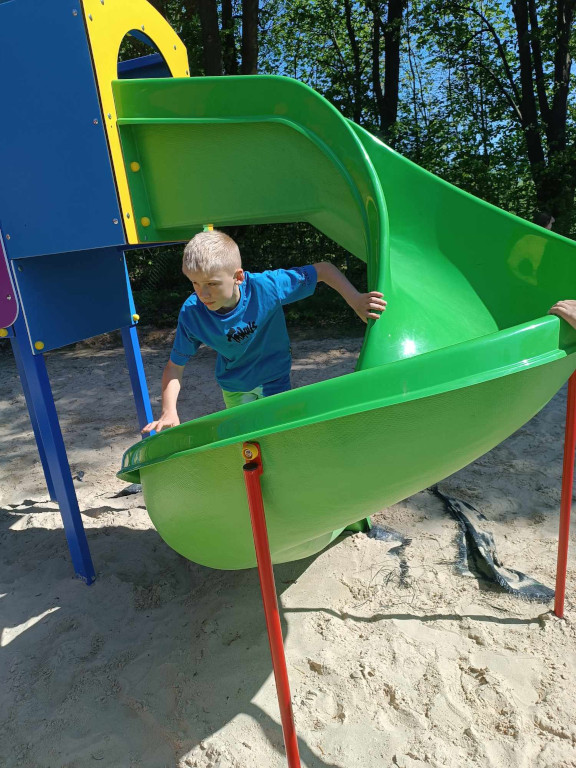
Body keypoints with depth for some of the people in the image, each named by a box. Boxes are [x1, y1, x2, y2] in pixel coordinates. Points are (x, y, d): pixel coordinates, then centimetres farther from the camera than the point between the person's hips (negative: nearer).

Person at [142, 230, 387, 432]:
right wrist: (169, 412, -28)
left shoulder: (266, 287, -31)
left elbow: (323, 269, -21)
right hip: (234, 389, 1)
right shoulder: (191, 313, -25)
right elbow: (174, 367, -16)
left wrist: (355, 300, -28)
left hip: (275, 380, -1)